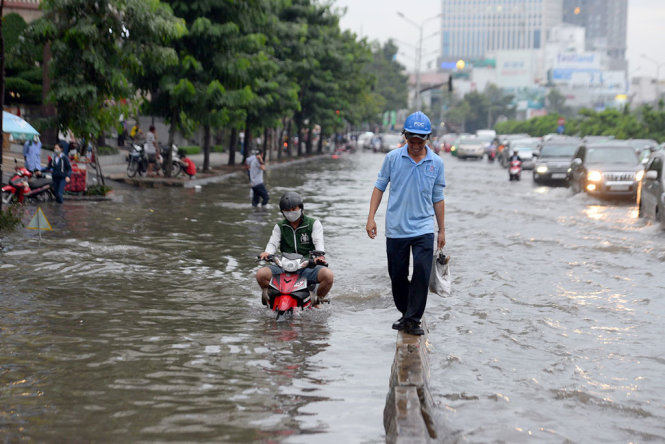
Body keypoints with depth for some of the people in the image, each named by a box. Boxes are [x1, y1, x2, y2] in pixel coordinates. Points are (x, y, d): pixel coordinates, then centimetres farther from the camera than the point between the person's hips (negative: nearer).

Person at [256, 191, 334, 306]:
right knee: (261, 274, -23)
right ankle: (267, 295, 7)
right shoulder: (279, 227, 15)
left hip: (308, 266, -1)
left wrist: (319, 255, -29)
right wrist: (267, 253, -23)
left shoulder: (313, 224, 7)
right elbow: (273, 242, 1)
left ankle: (319, 299, -4)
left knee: (328, 275, -31)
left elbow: (318, 241, -6)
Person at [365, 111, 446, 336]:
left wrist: (442, 230, 14)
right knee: (397, 276, 8)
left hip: (423, 228, -1)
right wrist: (371, 218, -1)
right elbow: (379, 187, 7)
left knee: (422, 272, -15)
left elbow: (437, 198, 11)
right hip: (396, 228, 1)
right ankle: (405, 313, 28)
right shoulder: (392, 158, 0)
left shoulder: (436, 163, 3)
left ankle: (413, 320, -8)